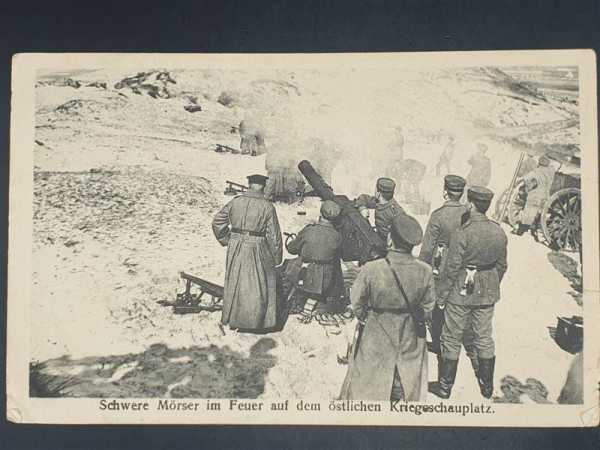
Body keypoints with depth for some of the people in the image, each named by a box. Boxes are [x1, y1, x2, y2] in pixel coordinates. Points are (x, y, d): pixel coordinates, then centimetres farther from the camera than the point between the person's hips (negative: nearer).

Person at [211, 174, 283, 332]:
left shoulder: (235, 202, -1)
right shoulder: (267, 207, -10)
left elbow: (217, 222, 3)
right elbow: (274, 235, -8)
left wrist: (226, 240, 14)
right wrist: (277, 257, 3)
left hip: (236, 249, 4)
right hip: (257, 250, -4)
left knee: (236, 283, 17)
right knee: (257, 285, 11)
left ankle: (233, 319, 28)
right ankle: (256, 321, 19)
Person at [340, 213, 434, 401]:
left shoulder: (371, 269, -27)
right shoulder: (425, 271, -19)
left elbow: (356, 301, -11)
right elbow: (427, 307, -4)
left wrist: (362, 316, 9)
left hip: (375, 337, -1)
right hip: (409, 337, 2)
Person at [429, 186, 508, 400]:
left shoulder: (462, 234, -20)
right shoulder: (499, 232, -3)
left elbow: (451, 269, -17)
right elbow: (502, 266, 7)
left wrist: (441, 295, -7)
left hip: (461, 293, -5)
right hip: (487, 293, 5)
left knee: (452, 339, 8)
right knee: (484, 337, 18)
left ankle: (445, 386, 19)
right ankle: (487, 385, 30)